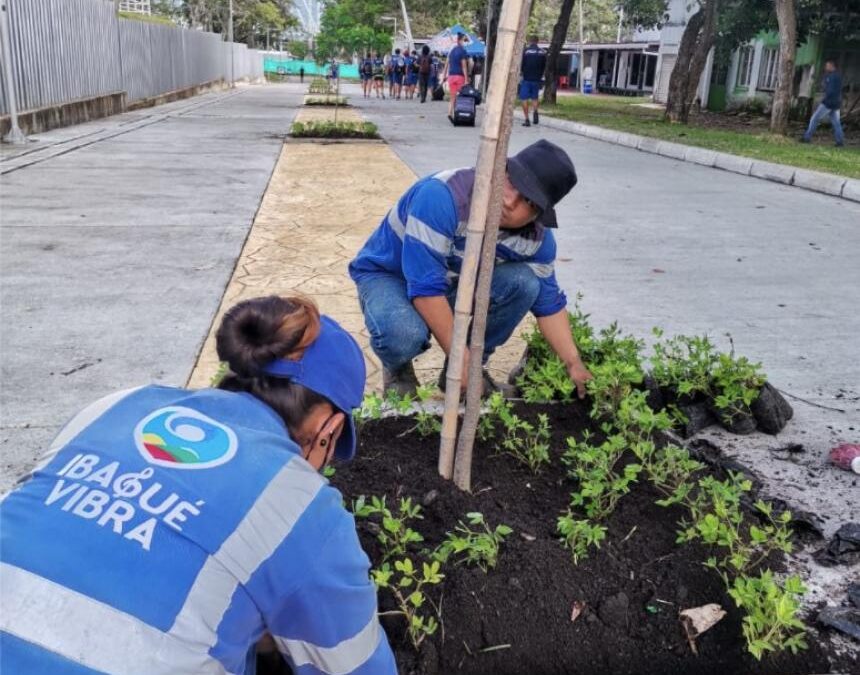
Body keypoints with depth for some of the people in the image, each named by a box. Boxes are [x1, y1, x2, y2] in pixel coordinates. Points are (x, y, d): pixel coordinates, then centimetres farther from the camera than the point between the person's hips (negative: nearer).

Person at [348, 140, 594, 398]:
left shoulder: (537, 238, -16)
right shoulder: (441, 195, -36)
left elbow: (548, 301, -4)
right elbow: (425, 287, -38)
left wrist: (574, 364, -12)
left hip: (457, 282, 5)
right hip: (387, 273, -5)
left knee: (525, 283, -20)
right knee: (404, 332, -38)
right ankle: (398, 369, 1)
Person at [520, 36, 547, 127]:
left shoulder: (526, 51, -8)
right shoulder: (543, 52, 3)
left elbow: (521, 64, -5)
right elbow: (544, 66, 7)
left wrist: (521, 72, 14)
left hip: (526, 78, -3)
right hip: (537, 79, 3)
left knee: (524, 99, 4)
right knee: (535, 98, 17)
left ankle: (527, 119, -1)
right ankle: (535, 111, -12)